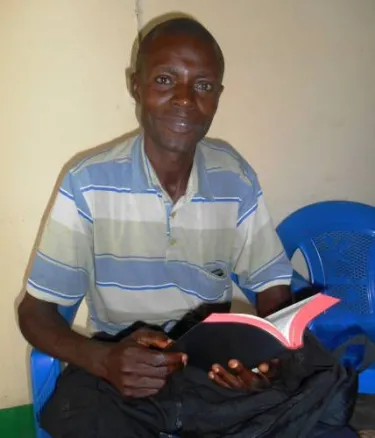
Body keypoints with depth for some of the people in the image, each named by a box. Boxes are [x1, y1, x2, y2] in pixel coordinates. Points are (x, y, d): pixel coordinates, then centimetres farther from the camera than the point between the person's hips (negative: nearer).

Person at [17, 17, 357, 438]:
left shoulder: (236, 178, -4)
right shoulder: (89, 184, -13)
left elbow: (274, 290, 3)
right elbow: (35, 310, -8)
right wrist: (102, 359, -28)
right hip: (119, 370, -2)